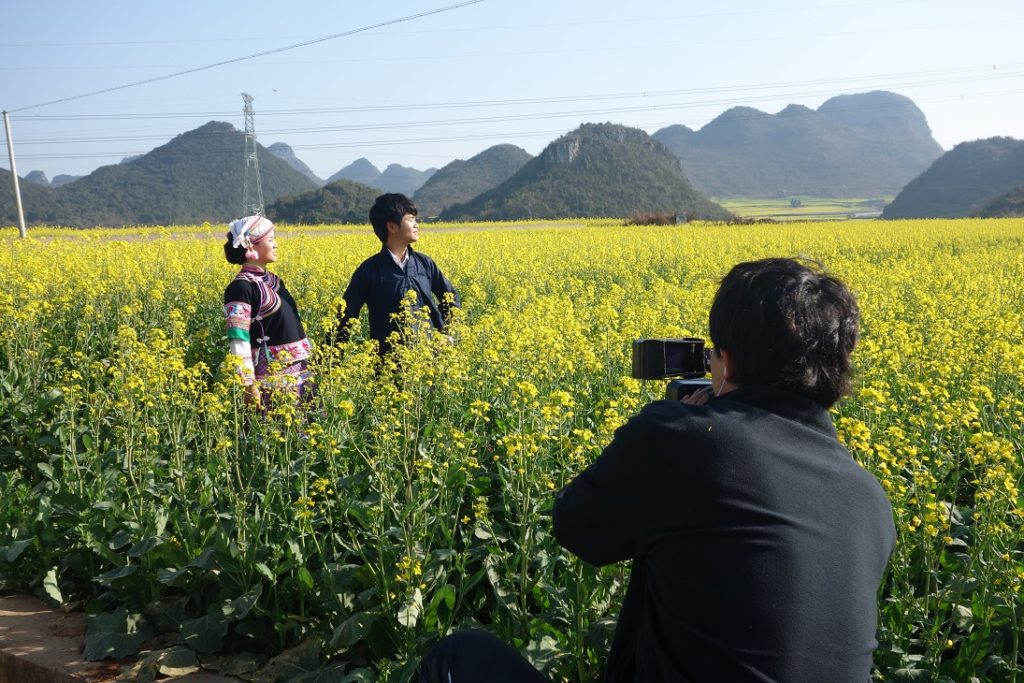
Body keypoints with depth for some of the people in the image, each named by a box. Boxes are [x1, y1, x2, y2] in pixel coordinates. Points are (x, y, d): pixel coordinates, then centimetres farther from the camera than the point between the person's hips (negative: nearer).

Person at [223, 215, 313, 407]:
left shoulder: (274, 281, 13)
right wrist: (249, 385, -22)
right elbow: (238, 341, -17)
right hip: (272, 378, -8)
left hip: (301, 373, 8)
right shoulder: (241, 287, -12)